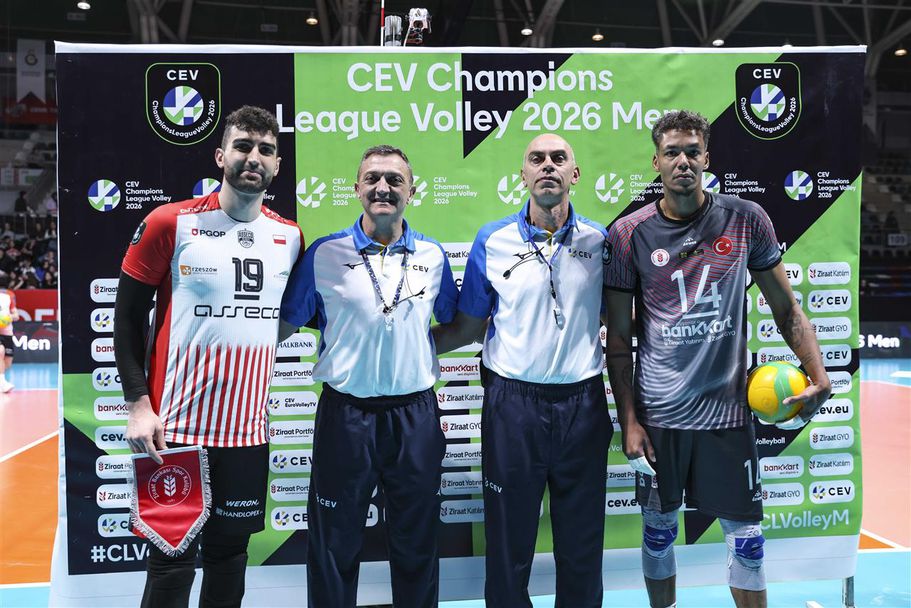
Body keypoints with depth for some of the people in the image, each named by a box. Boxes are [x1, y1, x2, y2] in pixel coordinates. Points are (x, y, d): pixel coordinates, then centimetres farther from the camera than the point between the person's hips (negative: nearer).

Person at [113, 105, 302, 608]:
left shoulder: (290, 238, 4)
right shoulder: (171, 223, -7)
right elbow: (128, 315, -4)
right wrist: (138, 404, -9)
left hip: (248, 430, 4)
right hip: (176, 429, -3)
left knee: (230, 550, 15)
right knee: (172, 557, 7)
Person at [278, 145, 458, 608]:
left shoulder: (432, 255, 4)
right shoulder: (324, 253, -2)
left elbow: (456, 324, 16)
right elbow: (285, 324, 4)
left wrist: (420, 348, 2)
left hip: (415, 413, 2)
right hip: (345, 413, -1)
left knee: (416, 543, 15)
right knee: (334, 543, 11)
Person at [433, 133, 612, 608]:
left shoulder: (600, 241, 2)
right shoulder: (492, 241, -1)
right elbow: (467, 327, 4)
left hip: (582, 404, 1)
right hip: (512, 404, -1)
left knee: (581, 543, 14)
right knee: (509, 540, 10)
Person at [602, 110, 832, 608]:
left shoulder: (746, 220, -2)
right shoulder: (628, 234, -4)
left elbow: (786, 309, 6)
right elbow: (618, 337, -1)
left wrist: (819, 376, -6)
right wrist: (628, 420, -5)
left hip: (727, 409, 0)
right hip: (657, 414, 0)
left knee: (745, 535, 7)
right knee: (659, 529, 14)